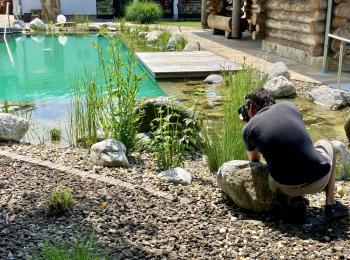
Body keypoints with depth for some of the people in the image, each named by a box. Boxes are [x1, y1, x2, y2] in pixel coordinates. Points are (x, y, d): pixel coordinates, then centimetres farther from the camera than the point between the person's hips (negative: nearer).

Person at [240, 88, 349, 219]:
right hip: (318, 180, 0)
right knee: (325, 144, 33)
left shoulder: (249, 128, 3)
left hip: (287, 188, 1)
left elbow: (254, 160, 22)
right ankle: (331, 204, 26)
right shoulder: (288, 106, 7)